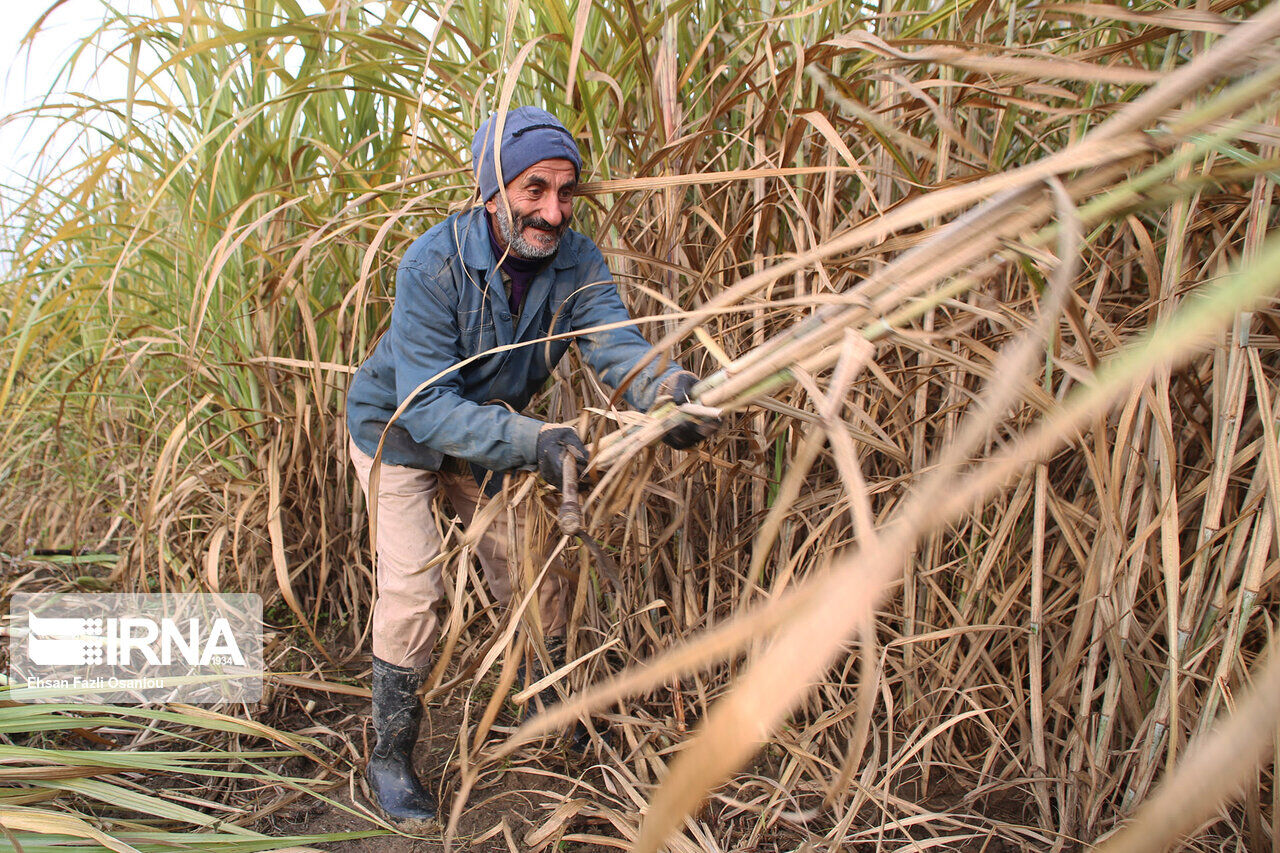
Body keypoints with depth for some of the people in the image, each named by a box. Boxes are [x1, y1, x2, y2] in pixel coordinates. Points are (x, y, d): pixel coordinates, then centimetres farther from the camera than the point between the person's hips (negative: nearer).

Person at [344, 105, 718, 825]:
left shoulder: (575, 260, -20)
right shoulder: (434, 265, -33)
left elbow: (616, 339, -34)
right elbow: (426, 405, -38)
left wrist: (664, 387, -57)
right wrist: (531, 441, -52)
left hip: (489, 432, 4)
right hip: (399, 429, -4)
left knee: (536, 583, 8)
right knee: (411, 592, -10)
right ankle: (392, 757, 14)